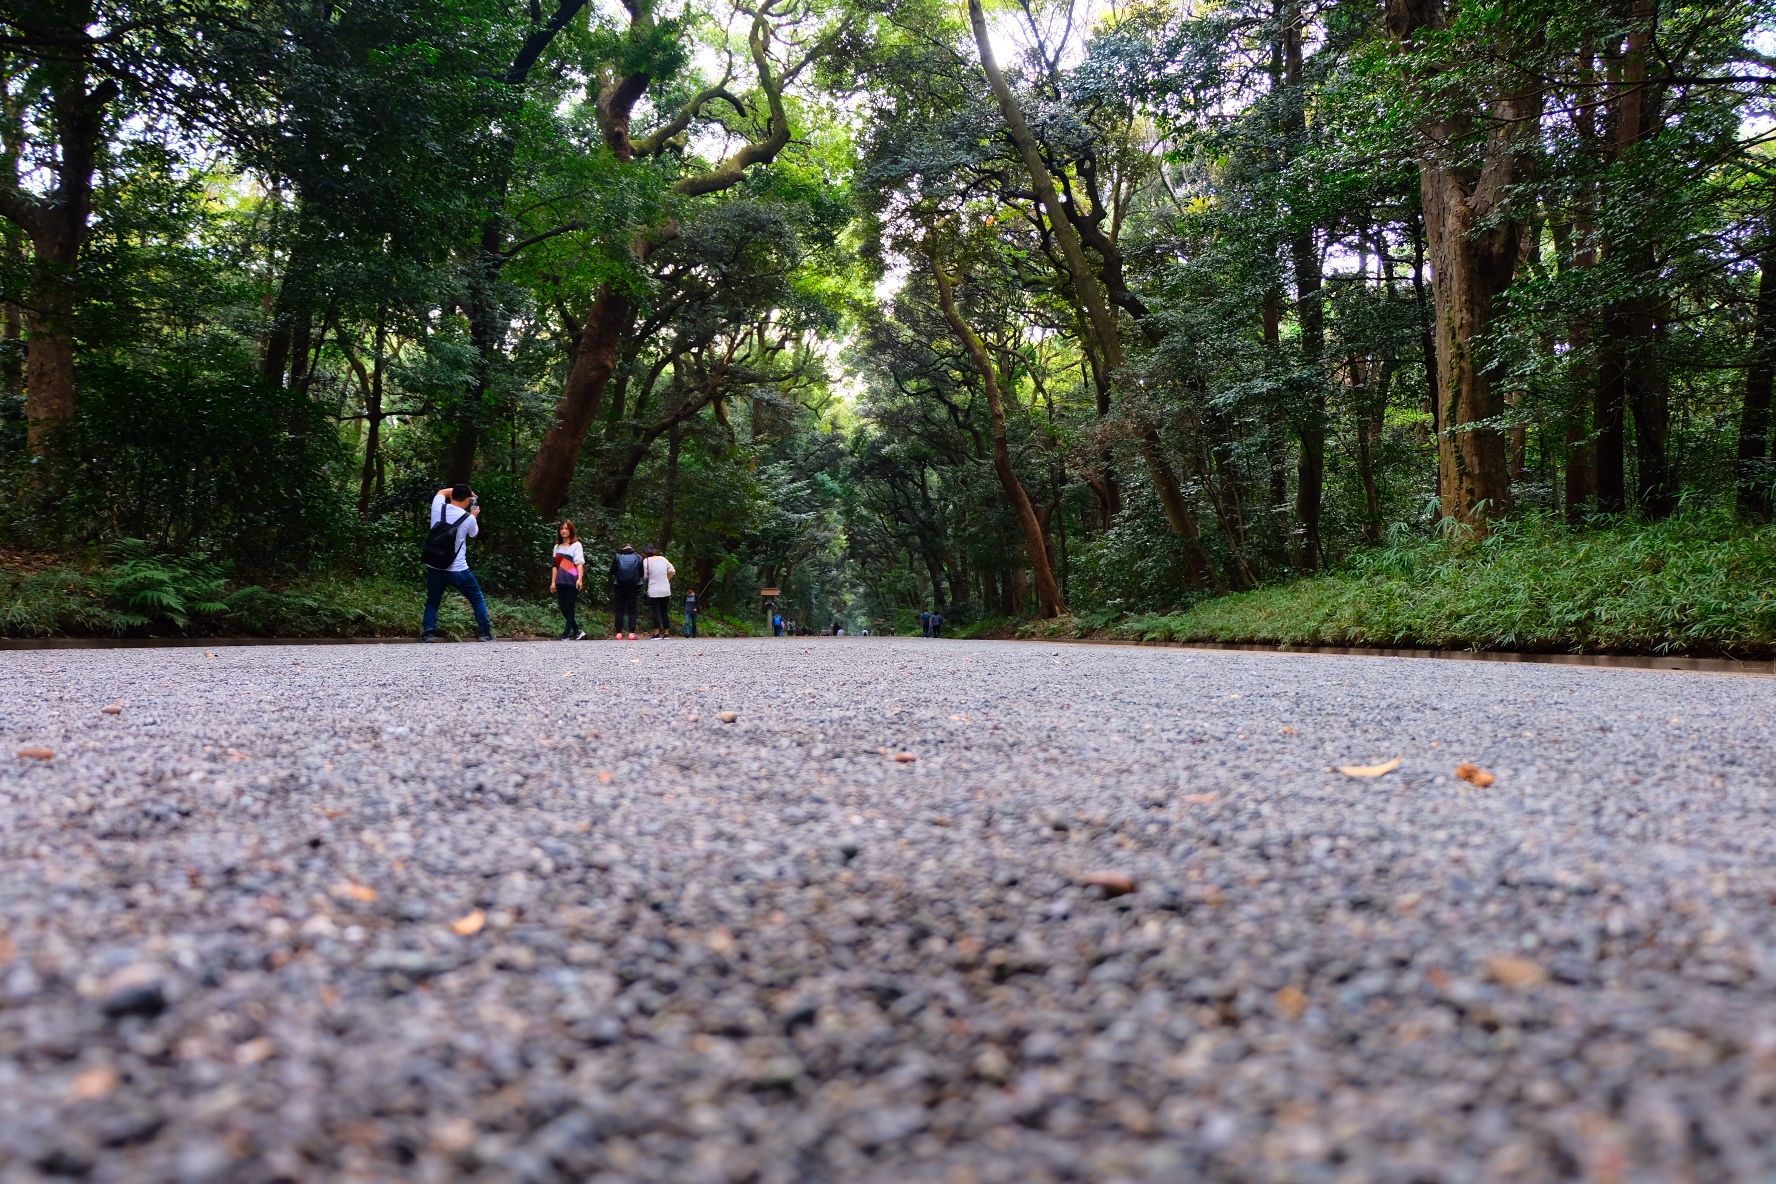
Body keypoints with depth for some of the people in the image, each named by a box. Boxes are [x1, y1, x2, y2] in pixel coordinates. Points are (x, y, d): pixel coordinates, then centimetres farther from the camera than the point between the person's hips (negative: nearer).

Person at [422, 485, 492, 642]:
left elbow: (442, 492, 20)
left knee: (432, 602, 17)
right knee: (478, 600, 13)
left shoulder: (439, 508, -4)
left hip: (434, 568, 3)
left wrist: (459, 489, 21)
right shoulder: (469, 518, -9)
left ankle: (429, 634, 4)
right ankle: (484, 633, 9)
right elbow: (474, 533, 15)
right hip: (458, 571, -3)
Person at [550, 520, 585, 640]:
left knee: (569, 608, -3)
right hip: (561, 582, 6)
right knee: (563, 608, 5)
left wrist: (580, 578, -21)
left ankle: (566, 635, 1)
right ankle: (577, 631, 16)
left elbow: (579, 563, -10)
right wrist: (553, 582, 11)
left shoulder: (576, 545, -1)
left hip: (572, 581, -6)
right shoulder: (557, 546, 16)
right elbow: (555, 565, 16)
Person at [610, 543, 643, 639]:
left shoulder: (617, 557, -2)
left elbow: (612, 572, -1)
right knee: (632, 610, 4)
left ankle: (619, 633, 2)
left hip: (620, 587, 0)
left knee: (619, 610, 6)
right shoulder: (638, 558, 0)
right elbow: (642, 573, 2)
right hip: (633, 587, 0)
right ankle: (632, 633, -5)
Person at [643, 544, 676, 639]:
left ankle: (657, 634, -11)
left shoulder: (646, 561, -8)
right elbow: (672, 571, 11)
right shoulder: (663, 559, 6)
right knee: (665, 612, 12)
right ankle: (666, 633, 12)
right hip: (666, 591, 4)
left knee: (656, 612, -5)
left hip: (654, 591, -4)